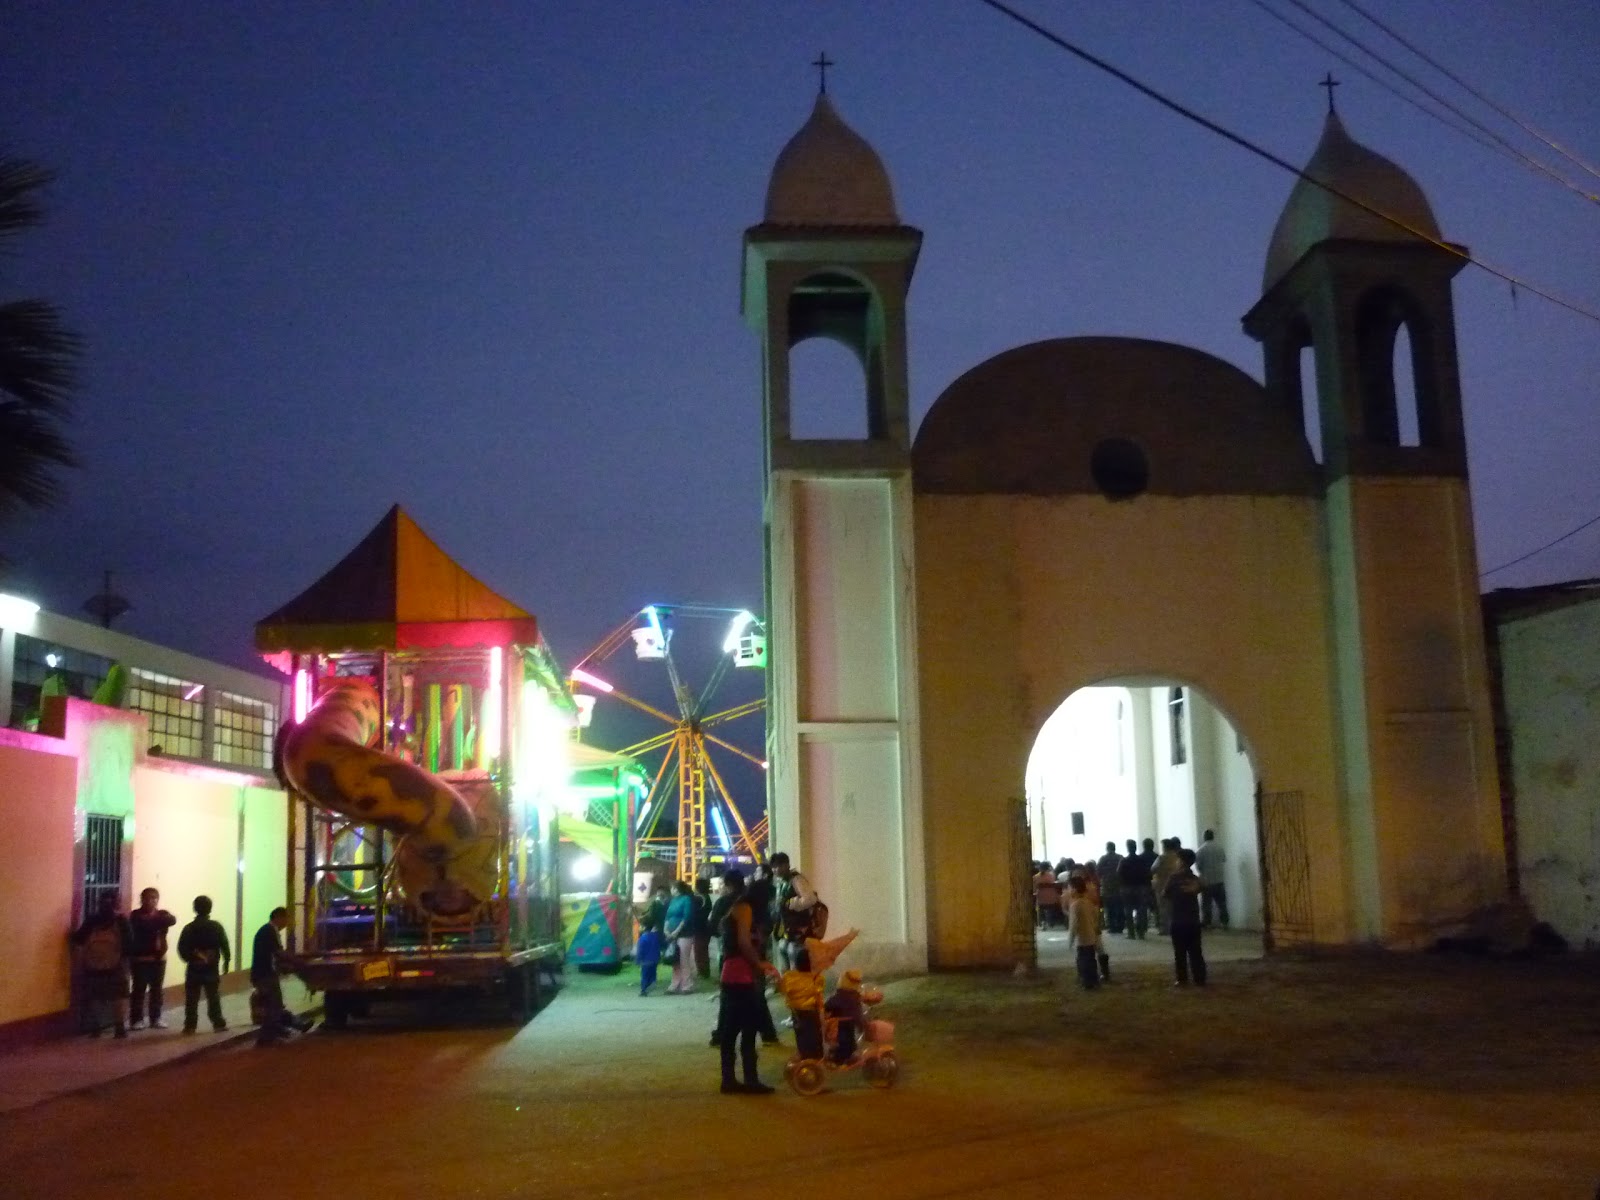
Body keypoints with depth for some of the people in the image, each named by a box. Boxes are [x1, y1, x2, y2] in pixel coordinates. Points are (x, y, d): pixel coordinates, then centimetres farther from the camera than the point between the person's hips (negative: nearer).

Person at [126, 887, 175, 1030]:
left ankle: (156, 1018, 16)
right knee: (139, 989, -3)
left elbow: (172, 920, -16)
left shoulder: (162, 914, 7)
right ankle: (136, 1019, 2)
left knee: (156, 989, 9)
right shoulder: (136, 915, -3)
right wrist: (159, 921, -19)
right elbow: (143, 924, -24)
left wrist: (152, 920, -24)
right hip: (140, 958, -4)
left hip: (158, 958, 4)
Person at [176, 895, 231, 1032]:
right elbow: (225, 947, -4)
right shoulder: (216, 927, -3)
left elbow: (182, 949, -7)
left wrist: (190, 959, 8)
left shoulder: (189, 928, -4)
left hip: (193, 969, 0)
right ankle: (218, 1023, 8)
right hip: (212, 969, 0)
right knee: (213, 997, 9)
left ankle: (190, 1025, 5)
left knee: (192, 999, 7)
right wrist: (226, 963, 6)